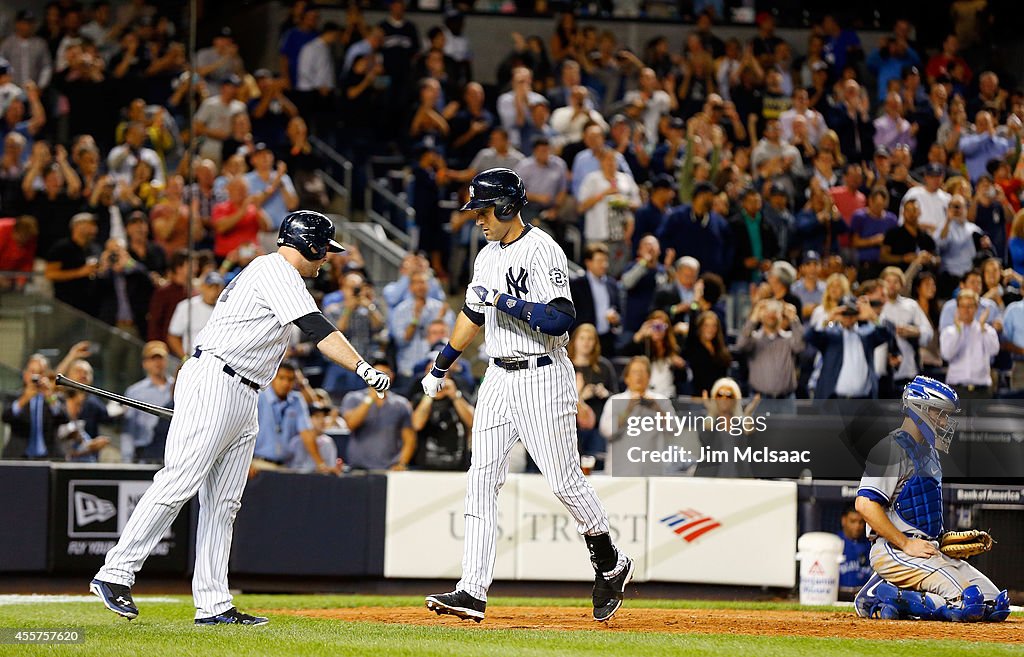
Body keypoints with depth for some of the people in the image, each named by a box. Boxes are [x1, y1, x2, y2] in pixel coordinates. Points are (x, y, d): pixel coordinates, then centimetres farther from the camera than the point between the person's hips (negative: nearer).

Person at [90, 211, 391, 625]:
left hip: (243, 403, 11)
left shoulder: (278, 275, 24)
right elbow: (316, 328, -20)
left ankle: (213, 606, 1)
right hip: (213, 385, -11)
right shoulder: (276, 271, -8)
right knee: (179, 482, -15)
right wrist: (365, 370, -26)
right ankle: (116, 573, -16)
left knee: (223, 504, 5)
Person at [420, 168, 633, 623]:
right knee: (481, 481, -1)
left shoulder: (541, 252, -14)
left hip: (542, 377, -8)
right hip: (499, 378, 8)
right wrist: (440, 366, 31)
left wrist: (504, 300, -22)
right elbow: (473, 315, 27)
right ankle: (473, 592, -4)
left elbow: (561, 319, -25)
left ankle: (610, 566, 19)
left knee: (565, 481, -3)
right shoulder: (488, 256, 13)